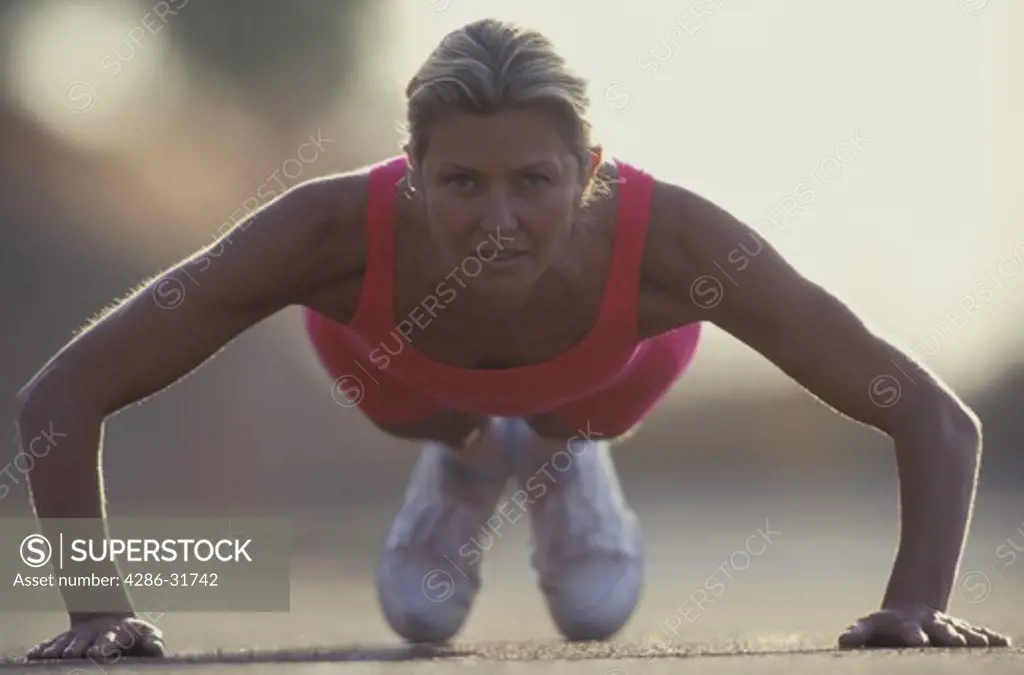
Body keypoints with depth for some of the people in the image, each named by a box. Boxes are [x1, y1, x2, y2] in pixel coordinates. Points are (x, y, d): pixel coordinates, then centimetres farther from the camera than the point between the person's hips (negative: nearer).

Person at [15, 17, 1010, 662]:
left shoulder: (668, 241, -47)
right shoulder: (336, 232, -48)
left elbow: (938, 422, -39)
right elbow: (61, 397, -40)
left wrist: (914, 605, -51)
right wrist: (97, 610, -48)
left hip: (599, 363, 0)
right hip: (398, 346, 0)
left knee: (594, 607, 14)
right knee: (418, 611, 15)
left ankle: (566, 456, 45)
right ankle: (466, 464, 47)